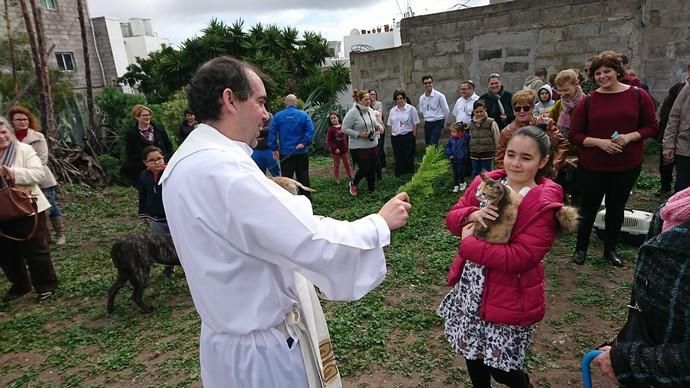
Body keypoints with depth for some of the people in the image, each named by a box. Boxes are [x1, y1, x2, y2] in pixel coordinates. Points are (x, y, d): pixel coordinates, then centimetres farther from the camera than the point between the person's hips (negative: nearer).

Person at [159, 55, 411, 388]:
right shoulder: (223, 169, -29)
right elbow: (313, 245, -30)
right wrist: (381, 223, -16)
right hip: (259, 345, -9)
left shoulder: (187, 161, 3)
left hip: (234, 330, 9)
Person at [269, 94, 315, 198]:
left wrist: (274, 149, -1)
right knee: (303, 176, 13)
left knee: (286, 177, 6)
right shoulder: (303, 114, -3)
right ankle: (306, 196, 21)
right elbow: (310, 131, -13)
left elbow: (272, 133, -4)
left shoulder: (277, 116, -1)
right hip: (302, 152, 0)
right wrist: (304, 143, -13)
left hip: (285, 153, 0)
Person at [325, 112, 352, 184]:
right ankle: (337, 179, 19)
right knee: (336, 165, 8)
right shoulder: (330, 129, -13)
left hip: (344, 149, 4)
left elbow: (347, 137, 10)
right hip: (336, 150, -4)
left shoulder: (343, 127, -1)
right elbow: (328, 141, -13)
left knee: (347, 164, 13)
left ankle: (350, 177, 25)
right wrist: (335, 148, -19)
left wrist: (348, 146, 9)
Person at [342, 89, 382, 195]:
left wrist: (378, 126, -2)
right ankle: (353, 184, 24)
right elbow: (344, 129, -16)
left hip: (373, 145, 6)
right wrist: (359, 134, -22)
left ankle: (372, 188, 28)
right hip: (359, 148, -6)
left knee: (372, 168, 10)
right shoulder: (352, 113, -16)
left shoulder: (370, 110, 5)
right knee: (364, 169, -5)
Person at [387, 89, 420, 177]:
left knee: (408, 159, 1)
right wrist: (392, 136, 5)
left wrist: (414, 137, -6)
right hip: (395, 137, 4)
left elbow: (415, 124, -3)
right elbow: (390, 125, 12)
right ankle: (399, 178, 15)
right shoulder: (392, 110, 9)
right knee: (398, 159, 7)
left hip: (408, 137, -4)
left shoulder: (411, 109, -3)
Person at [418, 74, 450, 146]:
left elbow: (446, 110, -2)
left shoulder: (439, 96, -9)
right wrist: (427, 119, 15)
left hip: (437, 123, -5)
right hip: (427, 124, 6)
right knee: (428, 145, 10)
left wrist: (443, 123, 7)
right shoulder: (421, 98, 5)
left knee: (433, 145, -18)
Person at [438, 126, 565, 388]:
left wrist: (468, 243, -21)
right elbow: (452, 218, 0)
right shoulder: (485, 182, -2)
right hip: (469, 290, 5)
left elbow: (518, 258, -25)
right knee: (471, 354, 21)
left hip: (509, 299, -5)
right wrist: (471, 215, -21)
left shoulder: (545, 204, -19)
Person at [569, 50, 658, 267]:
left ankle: (610, 249, 34)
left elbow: (651, 126, 1)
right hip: (592, 167, -1)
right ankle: (581, 248, 28)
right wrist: (599, 142, -18)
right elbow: (574, 135, -4)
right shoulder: (588, 101, -4)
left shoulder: (638, 96, -3)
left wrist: (629, 137, -17)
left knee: (616, 208, 15)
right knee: (588, 208, 9)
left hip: (627, 166, 1)